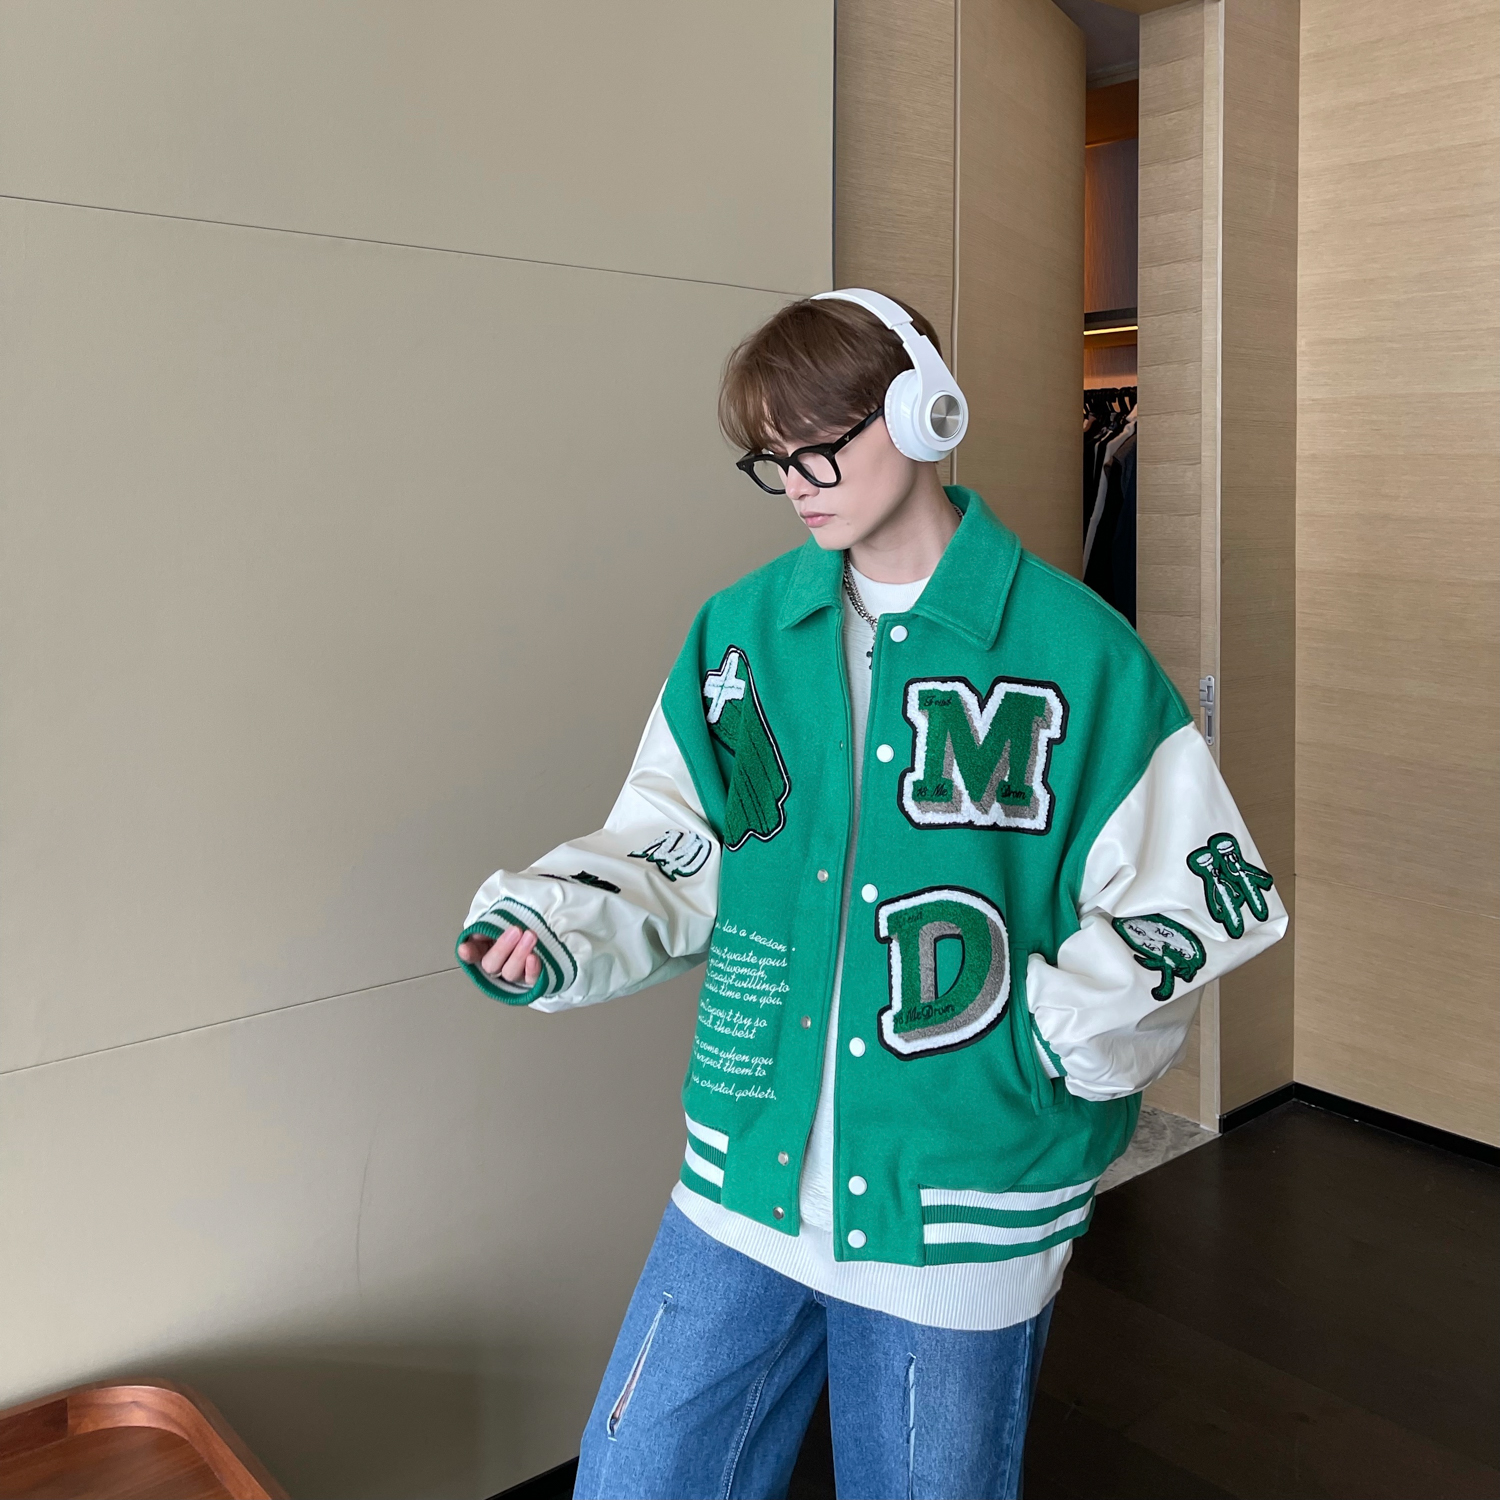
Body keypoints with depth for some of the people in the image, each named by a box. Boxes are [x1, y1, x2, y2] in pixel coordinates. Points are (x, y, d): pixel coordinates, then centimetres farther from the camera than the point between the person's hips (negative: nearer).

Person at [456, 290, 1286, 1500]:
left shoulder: (1077, 651, -8)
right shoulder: (740, 631, 2)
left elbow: (1196, 890, -5)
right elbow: (674, 852, 7)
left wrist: (1060, 1036, -18)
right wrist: (558, 928, -10)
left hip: (967, 1206, -2)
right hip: (746, 1180, 3)